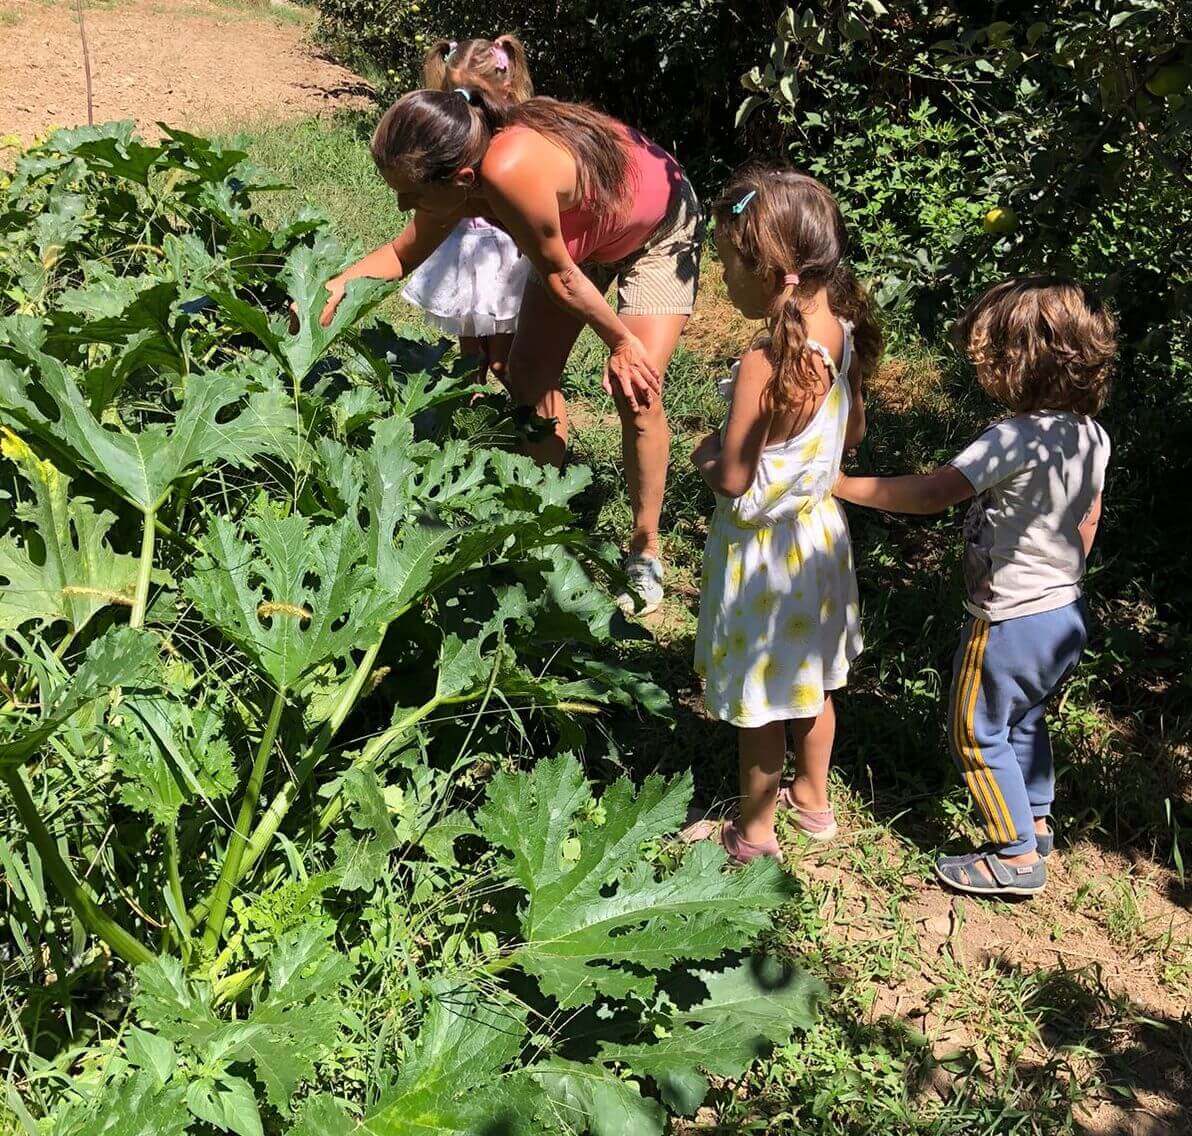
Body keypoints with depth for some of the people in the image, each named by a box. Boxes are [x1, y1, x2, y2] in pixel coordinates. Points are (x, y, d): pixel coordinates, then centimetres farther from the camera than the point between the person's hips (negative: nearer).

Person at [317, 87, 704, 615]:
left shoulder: (509, 171, -45)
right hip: (584, 232, 7)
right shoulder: (460, 170, -22)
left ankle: (645, 551, 3)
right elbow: (403, 254, -5)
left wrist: (622, 342, -18)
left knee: (637, 389, -15)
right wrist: (336, 286, -20)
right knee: (529, 374, 0)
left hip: (659, 229, -7)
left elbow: (558, 275, -29)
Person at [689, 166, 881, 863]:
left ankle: (754, 833, 32)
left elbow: (732, 479, -25)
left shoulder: (764, 366, -32)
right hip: (820, 532, 8)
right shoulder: (841, 333, -8)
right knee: (810, 681, 26)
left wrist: (704, 456, -5)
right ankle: (815, 799, 47)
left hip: (764, 551, -7)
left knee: (761, 707, 12)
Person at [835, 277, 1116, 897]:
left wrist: (838, 483, -19)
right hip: (1067, 613, 8)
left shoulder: (1015, 439, -29)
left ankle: (1017, 857, 18)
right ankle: (1036, 822, 43)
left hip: (1009, 623, -8)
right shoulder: (1091, 434, -3)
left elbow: (930, 493, -27)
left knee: (977, 734, 9)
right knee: (1025, 723, 27)